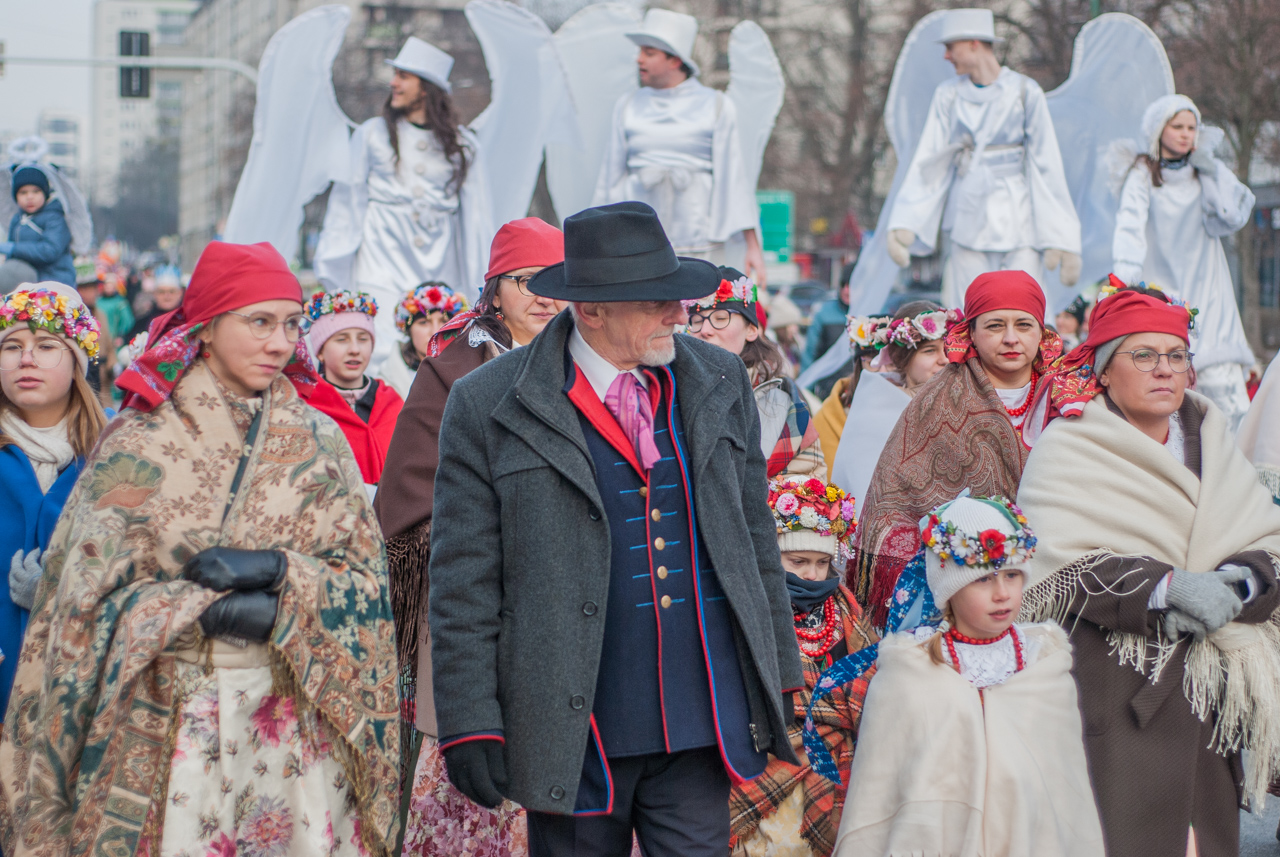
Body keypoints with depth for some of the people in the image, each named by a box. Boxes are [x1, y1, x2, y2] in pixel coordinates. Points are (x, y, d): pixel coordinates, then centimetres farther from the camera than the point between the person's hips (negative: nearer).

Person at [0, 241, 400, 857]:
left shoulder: (318, 441, 8)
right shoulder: (138, 442, 0)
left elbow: (365, 579, 3)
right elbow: (88, 593, -5)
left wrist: (279, 572, -15)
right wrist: (214, 611, -14)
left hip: (295, 710, 2)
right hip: (164, 720, -2)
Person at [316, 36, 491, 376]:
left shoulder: (461, 143, 9)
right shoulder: (371, 134, 10)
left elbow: (474, 209, 10)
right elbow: (348, 198, 11)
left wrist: (481, 281, 5)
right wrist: (333, 265, 5)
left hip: (440, 268, 1)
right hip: (382, 265, -1)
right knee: (382, 354, -13)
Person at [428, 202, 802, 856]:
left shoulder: (721, 384, 8)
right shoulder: (488, 407, -5)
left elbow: (755, 535, 15)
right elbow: (464, 583, -4)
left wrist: (778, 680, 14)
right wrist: (469, 724, -7)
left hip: (702, 723, 3)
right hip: (573, 735, -3)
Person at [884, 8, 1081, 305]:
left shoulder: (1025, 92, -4)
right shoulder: (948, 95, 6)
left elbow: (1046, 166, -3)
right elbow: (928, 161, 3)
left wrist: (1060, 237, -6)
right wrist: (903, 224, -8)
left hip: (1018, 220, -3)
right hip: (969, 220, 3)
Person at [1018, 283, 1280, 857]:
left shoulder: (1209, 439, 15)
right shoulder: (1068, 450, -1)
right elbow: (1058, 569, -14)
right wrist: (1168, 586, -23)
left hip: (1209, 684, 5)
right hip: (1116, 684, -5)